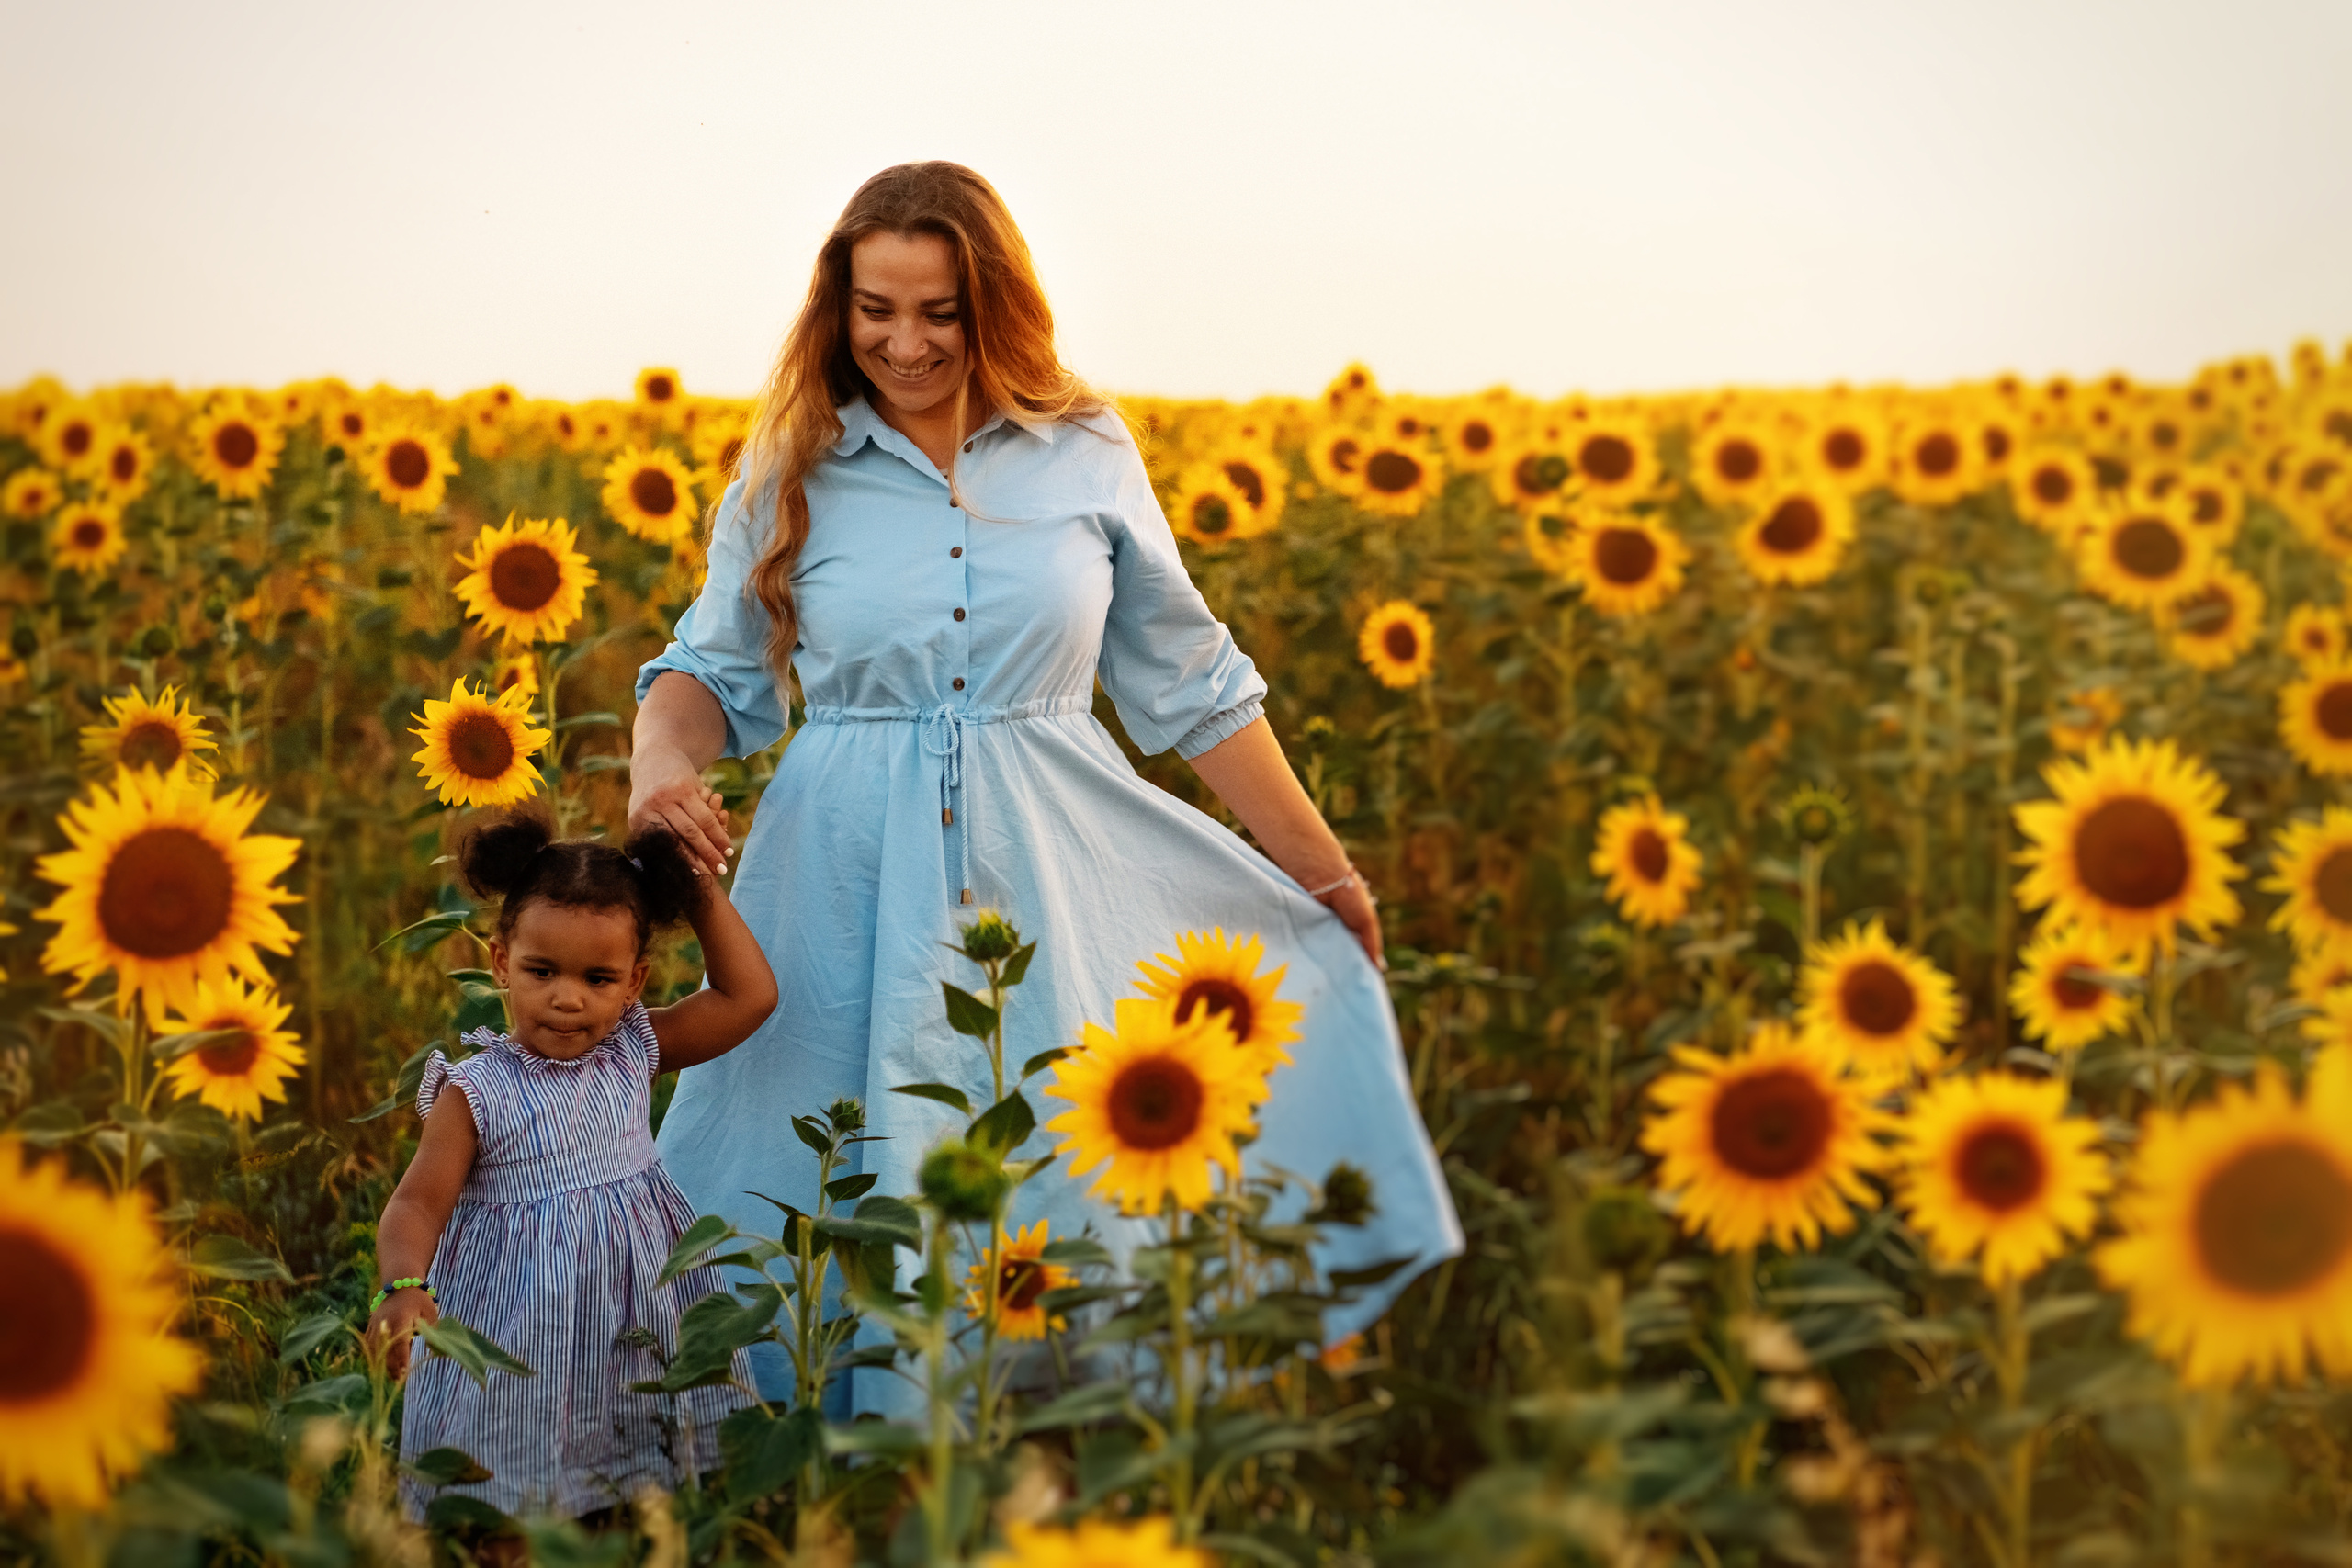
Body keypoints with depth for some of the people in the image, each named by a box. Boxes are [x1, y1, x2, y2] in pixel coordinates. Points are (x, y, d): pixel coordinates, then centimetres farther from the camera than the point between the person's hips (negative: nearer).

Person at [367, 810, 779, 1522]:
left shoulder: (634, 1052, 0)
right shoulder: (477, 1090, -12)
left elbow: (750, 994, 2)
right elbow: (418, 1202, -18)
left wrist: (700, 887, -1)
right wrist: (404, 1286, -37)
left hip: (640, 1308, 4)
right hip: (523, 1327, -3)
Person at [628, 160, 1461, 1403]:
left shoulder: (1087, 457, 3)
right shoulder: (791, 475, 4)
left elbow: (1187, 684, 9)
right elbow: (711, 670, 12)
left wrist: (1327, 875, 11)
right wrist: (659, 762, -12)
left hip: (1051, 876, 0)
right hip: (853, 889, 0)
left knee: (1075, 1178, 2)